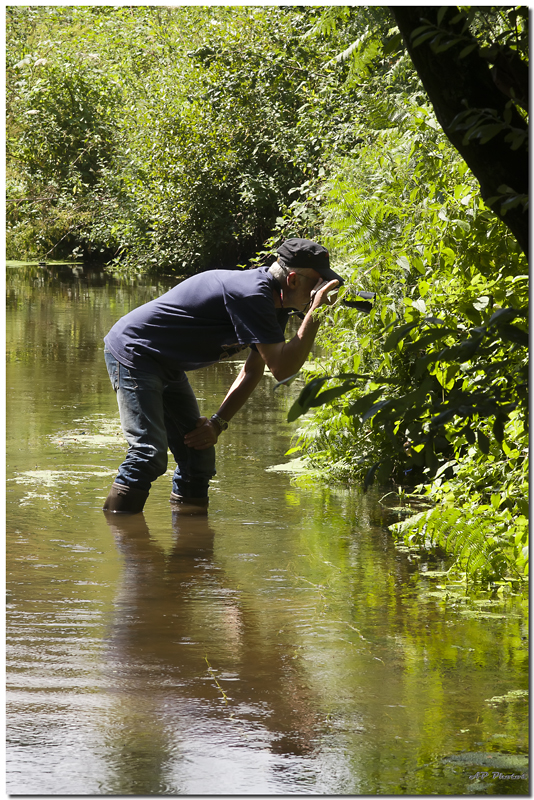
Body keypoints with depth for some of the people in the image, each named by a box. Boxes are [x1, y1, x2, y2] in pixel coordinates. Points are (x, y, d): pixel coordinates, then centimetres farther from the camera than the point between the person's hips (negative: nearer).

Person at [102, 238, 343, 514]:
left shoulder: (276, 304, 3)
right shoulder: (250, 294, -29)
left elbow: (253, 372, 12)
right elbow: (282, 368, -34)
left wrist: (218, 422, 5)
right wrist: (315, 314, -32)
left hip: (167, 367, 10)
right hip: (132, 353, -10)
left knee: (200, 457, 6)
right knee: (149, 454, -20)